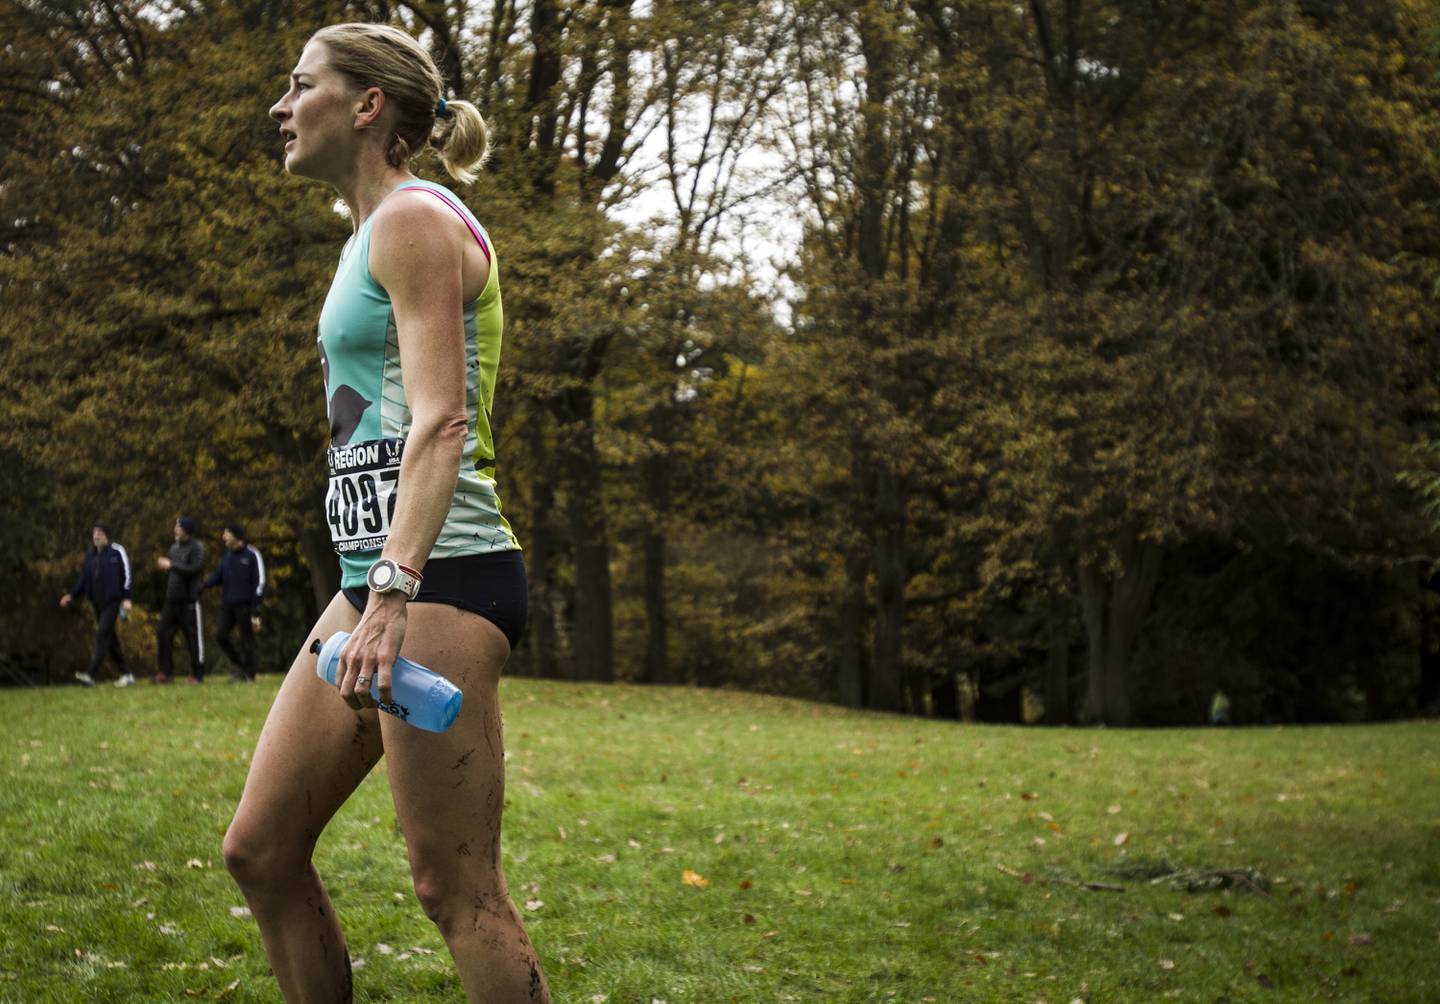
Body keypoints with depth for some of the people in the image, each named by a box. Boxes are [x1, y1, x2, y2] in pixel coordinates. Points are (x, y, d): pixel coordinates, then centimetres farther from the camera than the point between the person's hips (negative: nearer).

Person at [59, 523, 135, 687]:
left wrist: (126, 599, -13)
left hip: (112, 601, -7)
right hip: (97, 602, 7)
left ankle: (90, 674, -24)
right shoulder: (90, 553, 12)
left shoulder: (117, 551, -6)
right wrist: (72, 595, 4)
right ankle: (126, 674, 17)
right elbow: (84, 577, 15)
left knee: (102, 635, -16)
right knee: (110, 639, 9)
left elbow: (126, 575, -7)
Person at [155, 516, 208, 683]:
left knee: (194, 638, -1)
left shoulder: (197, 547, -7)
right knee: (163, 634, 1)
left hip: (189, 601, -7)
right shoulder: (174, 547, 15)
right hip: (172, 600, 7)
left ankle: (198, 674, 8)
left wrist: (171, 565, -19)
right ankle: (166, 671, 8)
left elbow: (195, 569, -21)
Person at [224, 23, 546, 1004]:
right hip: (374, 574, 10)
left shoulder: (416, 218, -7)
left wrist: (392, 594, -30)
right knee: (260, 849, 10)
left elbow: (440, 423, -20)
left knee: (457, 888, -9)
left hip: (440, 575, -10)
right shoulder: (373, 235, 23)